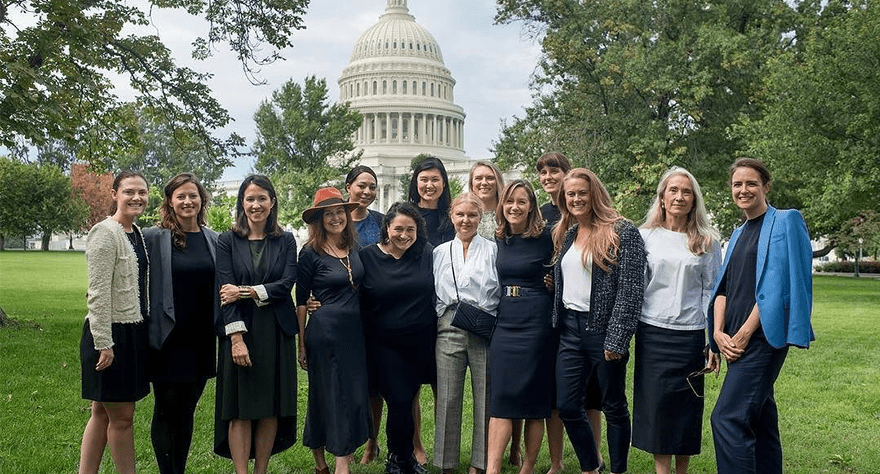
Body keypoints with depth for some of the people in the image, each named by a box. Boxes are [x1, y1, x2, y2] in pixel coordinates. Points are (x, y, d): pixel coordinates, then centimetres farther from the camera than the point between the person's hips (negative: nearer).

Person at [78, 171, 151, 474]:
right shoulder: (105, 233, -14)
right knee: (122, 416, 2)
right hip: (110, 333, -9)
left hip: (133, 332, 9)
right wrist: (104, 343, -20)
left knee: (102, 412, 14)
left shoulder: (136, 233, 12)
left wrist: (144, 330, 16)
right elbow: (98, 292, -18)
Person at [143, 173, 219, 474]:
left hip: (201, 340, 4)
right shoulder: (153, 238, -5)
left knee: (186, 411, 13)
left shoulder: (213, 240, 8)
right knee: (167, 412, 3)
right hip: (168, 339, -4)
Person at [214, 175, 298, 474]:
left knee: (272, 408, 5)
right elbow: (226, 292, -6)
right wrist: (237, 338, -15)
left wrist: (246, 292, -13)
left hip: (277, 333, 2)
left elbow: (286, 284, -3)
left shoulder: (285, 241, 8)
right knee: (240, 410, -1)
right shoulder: (228, 241, 3)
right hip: (240, 331, -2)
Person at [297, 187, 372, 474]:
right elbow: (301, 300, -4)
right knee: (329, 396, 1)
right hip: (324, 332, -5)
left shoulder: (354, 249, 8)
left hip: (354, 331, 5)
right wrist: (301, 344, -4)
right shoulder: (311, 253, -7)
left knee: (353, 395, 4)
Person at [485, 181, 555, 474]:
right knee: (501, 397, -1)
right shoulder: (498, 239, 9)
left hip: (536, 323, -4)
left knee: (534, 399, 3)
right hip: (504, 322, 4)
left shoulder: (545, 239, -5)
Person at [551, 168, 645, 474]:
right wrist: (557, 324, 12)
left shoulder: (622, 233, -9)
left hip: (603, 329, -7)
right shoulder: (566, 235, 13)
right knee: (566, 406, 8)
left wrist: (616, 340, -18)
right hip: (570, 328, 7)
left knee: (614, 407, 7)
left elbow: (630, 289, -14)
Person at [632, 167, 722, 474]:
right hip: (652, 332, 0)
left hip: (690, 333, 0)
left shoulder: (706, 242, 5)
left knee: (686, 405, 4)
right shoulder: (646, 236, 6)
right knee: (655, 403, 0)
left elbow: (712, 291, 5)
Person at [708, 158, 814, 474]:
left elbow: (775, 285, -13)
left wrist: (743, 334, -16)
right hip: (736, 341, 8)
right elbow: (723, 286, 13)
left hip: (763, 336, -8)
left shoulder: (784, 223, -4)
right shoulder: (739, 235, 19)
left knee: (727, 418, -16)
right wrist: (719, 332, -3)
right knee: (760, 419, 12)